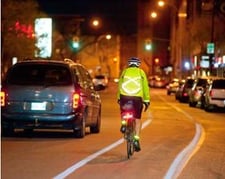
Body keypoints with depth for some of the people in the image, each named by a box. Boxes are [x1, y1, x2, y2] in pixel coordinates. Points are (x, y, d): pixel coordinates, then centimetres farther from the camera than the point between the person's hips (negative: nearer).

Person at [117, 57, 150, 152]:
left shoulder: (124, 72, 10)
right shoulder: (141, 72, 8)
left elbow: (120, 85, 14)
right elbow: (145, 87, 8)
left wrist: (118, 98, 24)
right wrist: (147, 100, 14)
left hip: (124, 96, 1)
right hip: (137, 98, -1)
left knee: (123, 111, 31)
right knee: (137, 119, 11)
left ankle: (123, 123, 4)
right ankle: (136, 139, -1)